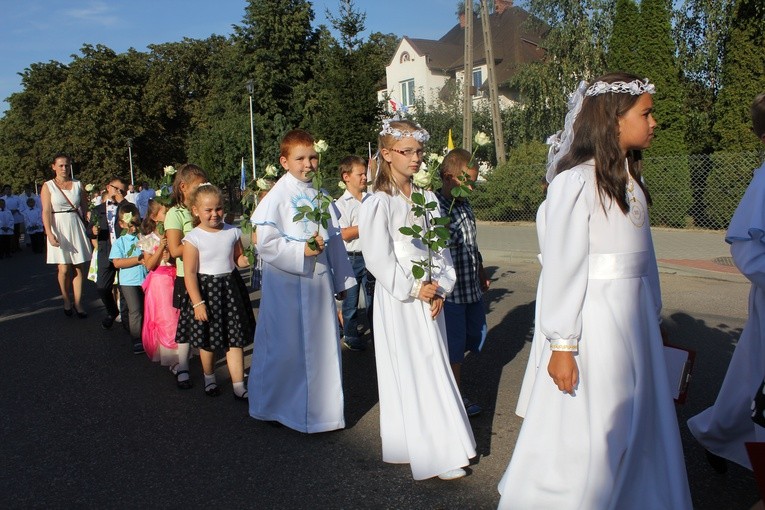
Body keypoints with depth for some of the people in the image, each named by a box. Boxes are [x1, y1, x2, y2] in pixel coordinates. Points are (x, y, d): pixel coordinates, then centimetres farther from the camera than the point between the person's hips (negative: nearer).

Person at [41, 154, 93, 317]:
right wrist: (49, 233, -17)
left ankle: (77, 303, 10)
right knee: (64, 269, -3)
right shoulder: (48, 186, 2)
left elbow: (85, 207, 12)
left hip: (77, 227, 2)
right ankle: (66, 300, 18)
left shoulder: (77, 184, 9)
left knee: (79, 267, 0)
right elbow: (46, 211, -6)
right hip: (59, 229, -2)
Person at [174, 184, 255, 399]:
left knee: (235, 339, 1)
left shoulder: (232, 232, -1)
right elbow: (189, 273, -12)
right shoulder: (193, 238, -12)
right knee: (207, 341, 12)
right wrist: (197, 303, -15)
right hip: (205, 290, -2)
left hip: (230, 288, 3)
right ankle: (209, 377, 37)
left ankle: (239, 387, 7)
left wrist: (248, 259, -10)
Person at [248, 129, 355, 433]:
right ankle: (275, 406, 26)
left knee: (322, 345, 13)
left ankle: (322, 406, 30)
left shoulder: (319, 195, 8)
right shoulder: (277, 196, -10)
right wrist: (302, 251, -22)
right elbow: (265, 243, -15)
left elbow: (334, 238, 14)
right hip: (287, 283, -6)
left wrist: (342, 277, 16)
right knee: (287, 348, 4)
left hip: (319, 280, 6)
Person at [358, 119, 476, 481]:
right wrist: (413, 289, -13)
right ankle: (432, 455, 10)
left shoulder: (428, 199, 8)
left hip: (430, 298, 5)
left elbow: (441, 248, 9)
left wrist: (440, 287, -3)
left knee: (434, 367, 11)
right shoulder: (378, 203, -9)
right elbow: (377, 258, -13)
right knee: (411, 373, 1)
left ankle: (445, 443, 24)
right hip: (398, 300, -5)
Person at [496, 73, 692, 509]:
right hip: (592, 320, -8)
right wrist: (562, 344, -16)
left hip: (634, 318, 8)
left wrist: (654, 314, 15)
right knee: (586, 434, 3)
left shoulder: (630, 179, 11)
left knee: (639, 426, 17)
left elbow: (644, 254, 14)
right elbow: (561, 267, -17)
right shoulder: (576, 181, -14)